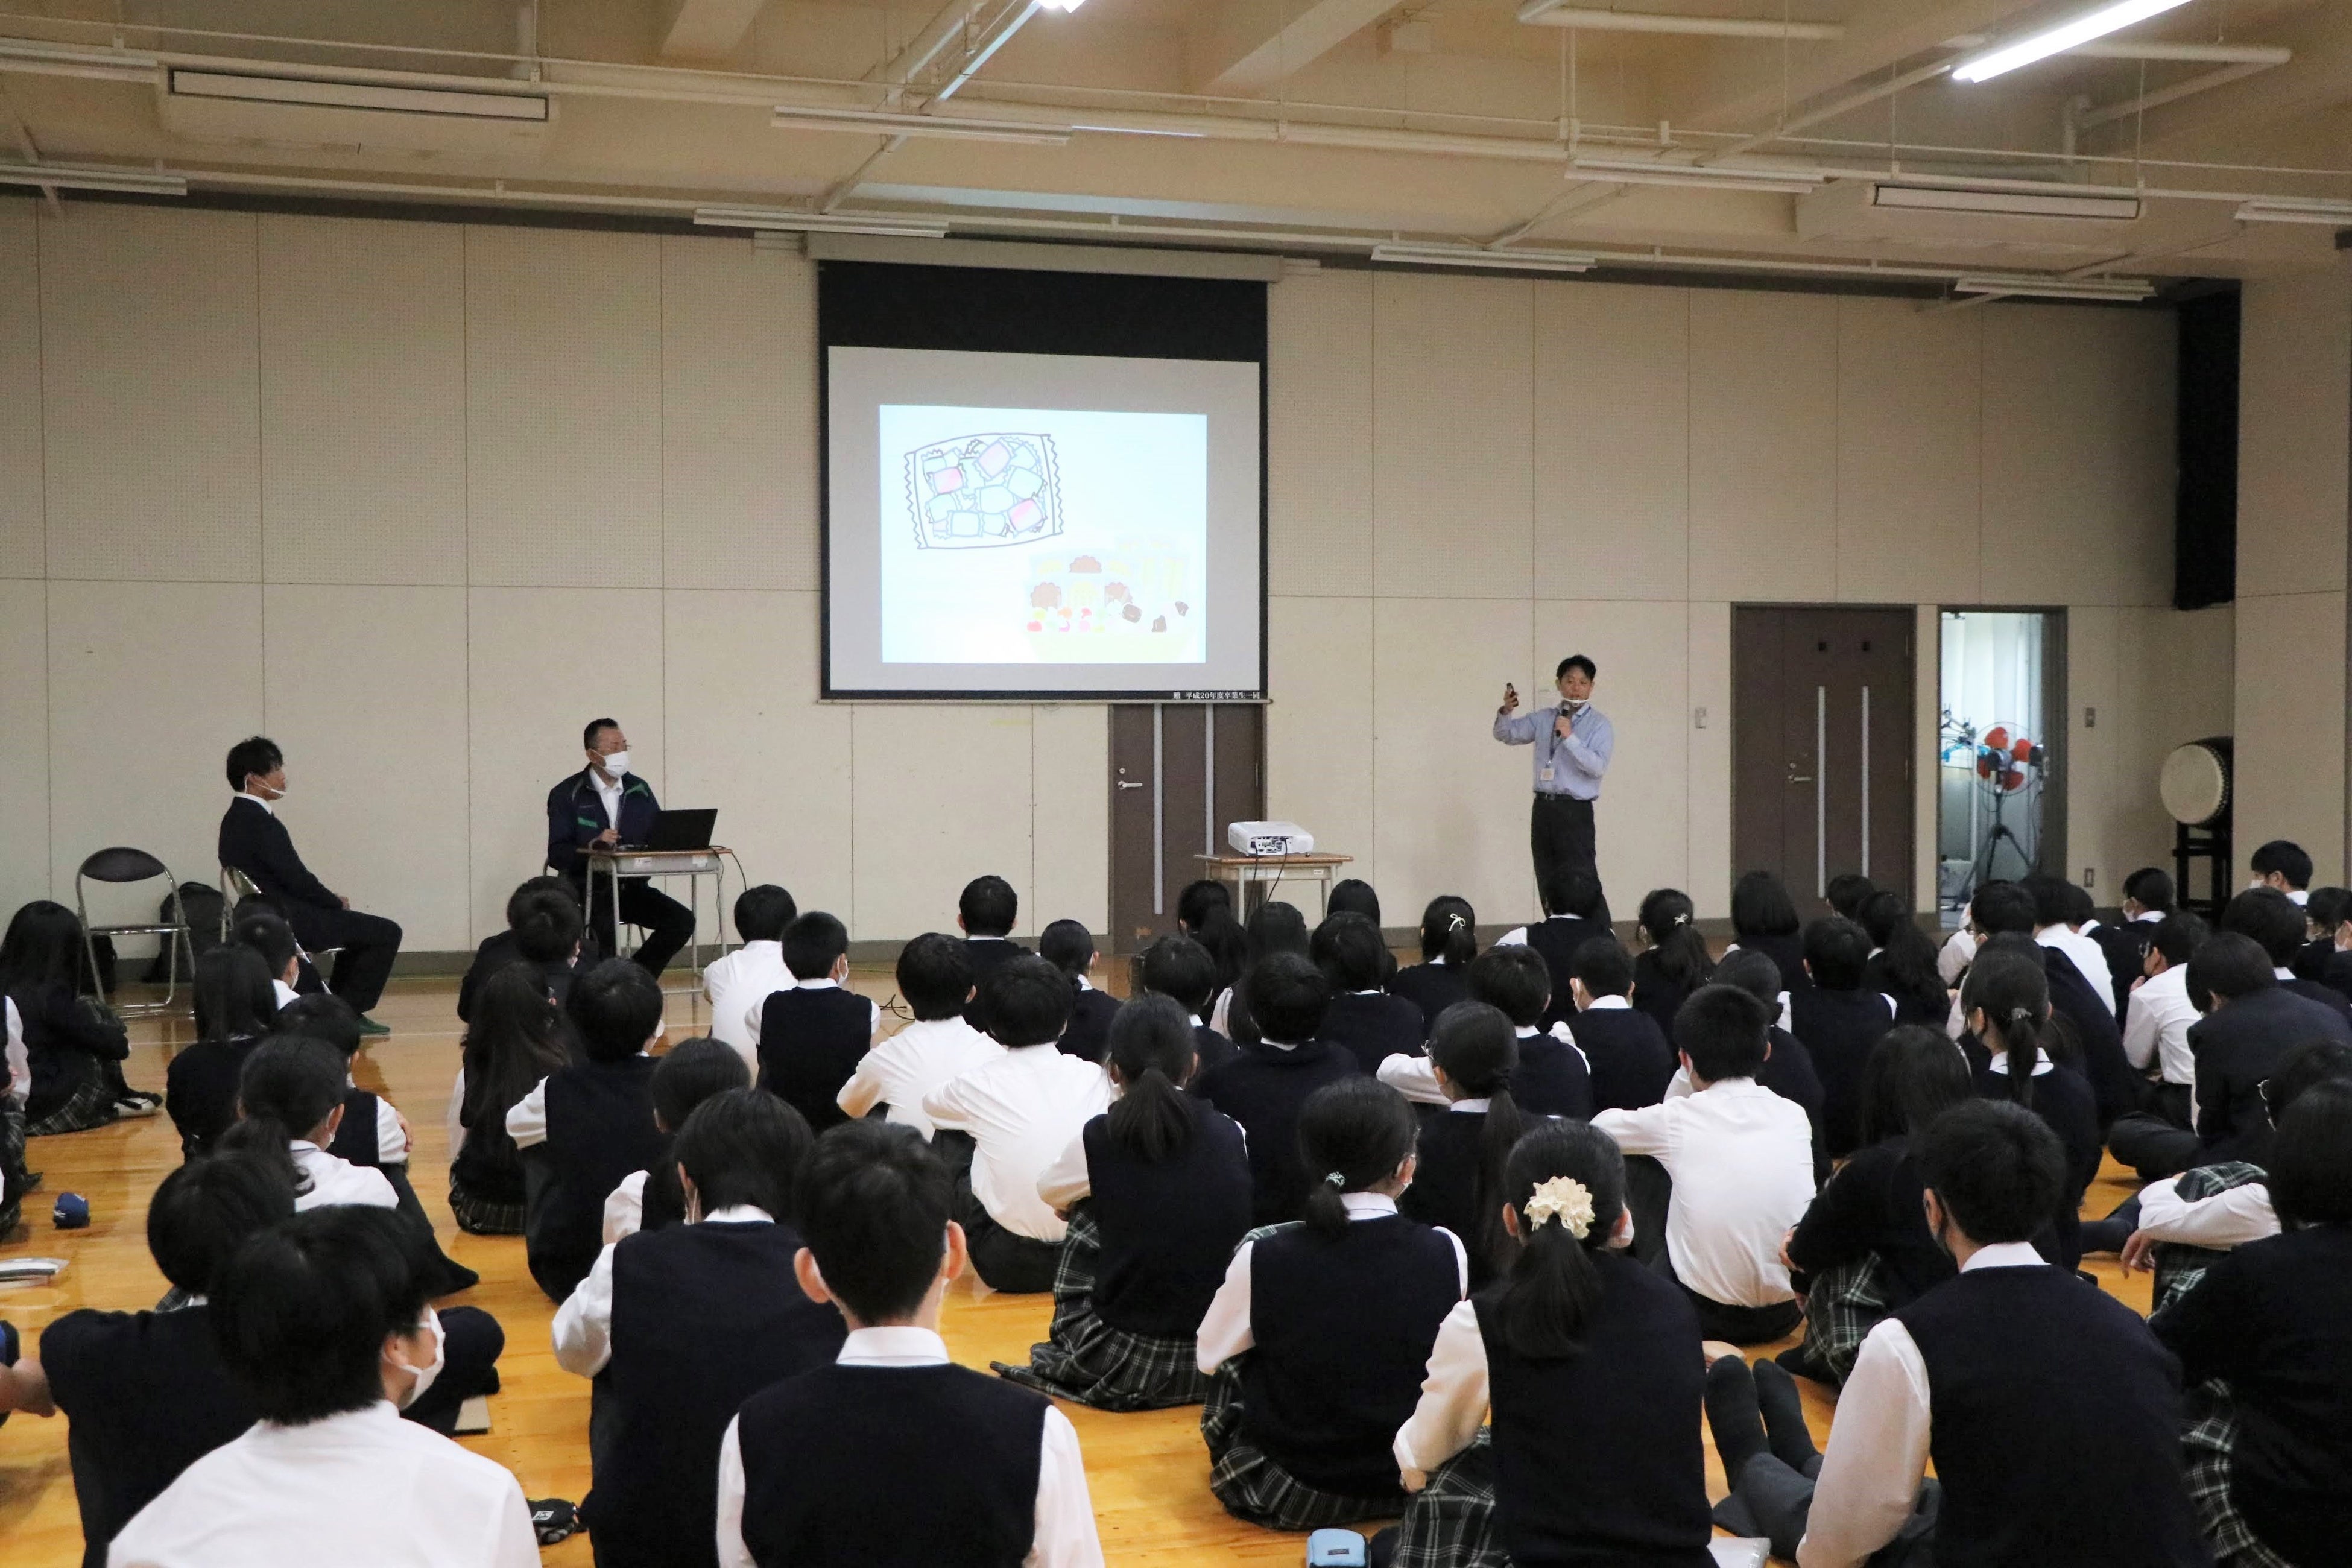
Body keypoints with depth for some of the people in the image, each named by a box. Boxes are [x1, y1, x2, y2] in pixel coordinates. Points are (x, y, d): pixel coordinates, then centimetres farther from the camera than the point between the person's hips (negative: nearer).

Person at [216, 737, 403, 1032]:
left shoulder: (236, 818, 9)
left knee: (361, 927, 28)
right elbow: (296, 878, -21)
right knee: (386, 933, -6)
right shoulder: (259, 822, -22)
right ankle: (349, 1013, 0)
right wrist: (336, 902, -4)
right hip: (290, 921, -10)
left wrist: (330, 899, 9)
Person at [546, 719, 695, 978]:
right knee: (607, 924, -35)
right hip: (586, 888, -4)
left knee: (682, 920, -17)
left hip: (631, 887, 5)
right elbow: (557, 855, -9)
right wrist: (592, 846, -26)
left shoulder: (639, 789, 11)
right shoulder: (566, 795, -2)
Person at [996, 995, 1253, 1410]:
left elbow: (1048, 1192, 14)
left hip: (1125, 1369, -2)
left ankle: (1065, 1356, 32)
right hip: (1223, 1364, 2)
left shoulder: (1098, 1139, -8)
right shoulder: (1229, 1135, -2)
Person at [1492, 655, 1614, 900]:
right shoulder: (1543, 718, 13)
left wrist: (1570, 737, -24)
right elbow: (1506, 735, 16)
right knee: (1547, 885, 9)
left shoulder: (1600, 725, -2)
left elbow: (1598, 766, -14)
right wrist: (1506, 711, -5)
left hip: (1575, 810, -5)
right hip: (1544, 807, 5)